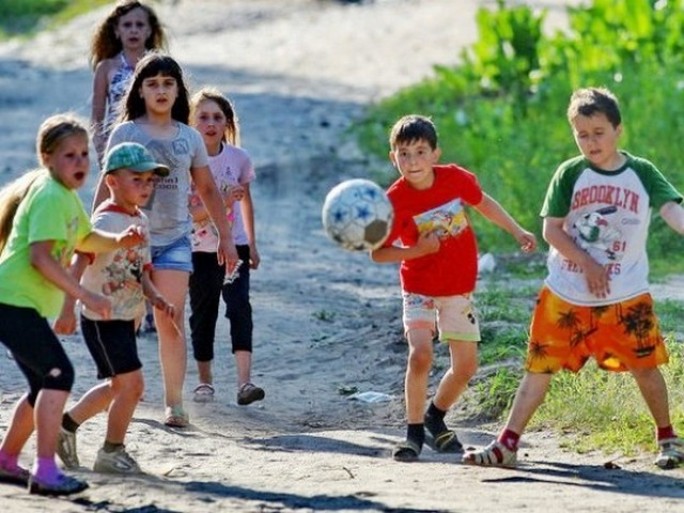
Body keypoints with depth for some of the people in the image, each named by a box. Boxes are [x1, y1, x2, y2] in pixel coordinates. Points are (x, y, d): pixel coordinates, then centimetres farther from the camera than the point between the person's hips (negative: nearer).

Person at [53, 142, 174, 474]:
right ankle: (112, 452, 5)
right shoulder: (105, 222, -19)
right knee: (131, 384, -9)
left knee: (118, 386, 19)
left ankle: (66, 424, 34)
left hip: (126, 317, 9)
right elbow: (78, 264, -29)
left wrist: (154, 297, -5)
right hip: (102, 318, -9)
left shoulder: (140, 221, 9)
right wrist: (67, 309, -39)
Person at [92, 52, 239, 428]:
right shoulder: (126, 133, 1)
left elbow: (207, 190, 16)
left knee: (171, 322, -7)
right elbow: (106, 187, 0)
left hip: (175, 239, 1)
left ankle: (174, 402, -3)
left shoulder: (189, 138, 8)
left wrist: (225, 237, 14)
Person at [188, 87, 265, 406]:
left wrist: (252, 245, 17)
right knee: (202, 314, 8)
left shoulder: (238, 158, -1)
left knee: (239, 306, -14)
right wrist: (222, 203, -26)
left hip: (235, 245, 1)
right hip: (200, 250, -1)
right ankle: (205, 380, 24)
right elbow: (185, 211, -13)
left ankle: (245, 382, -22)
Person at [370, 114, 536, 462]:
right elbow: (377, 253, -14)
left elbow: (483, 202, 12)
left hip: (459, 289, 4)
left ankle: (435, 417, 33)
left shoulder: (455, 178, -10)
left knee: (465, 367, 7)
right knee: (420, 355, -23)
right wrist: (417, 250, -26)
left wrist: (517, 232, 13)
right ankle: (414, 431, -7)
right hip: (420, 287, -4)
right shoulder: (396, 200, -19)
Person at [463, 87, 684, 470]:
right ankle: (507, 444, 4)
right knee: (540, 367, 1)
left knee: (645, 366, 4)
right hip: (566, 295, 0)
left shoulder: (643, 173, -2)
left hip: (627, 297, 0)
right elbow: (552, 229, -4)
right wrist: (587, 264, -14)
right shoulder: (570, 174, -2)